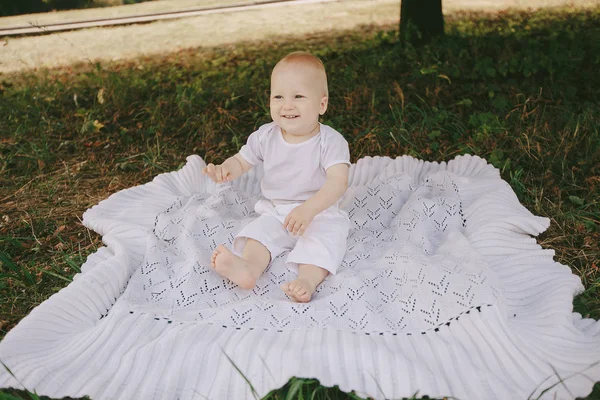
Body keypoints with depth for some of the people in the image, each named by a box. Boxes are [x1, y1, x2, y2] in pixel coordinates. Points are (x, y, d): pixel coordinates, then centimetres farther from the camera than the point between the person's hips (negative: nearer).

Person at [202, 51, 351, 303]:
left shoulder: (330, 141, -14)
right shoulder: (266, 136, 0)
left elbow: (338, 181, -26)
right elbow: (242, 161, 10)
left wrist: (308, 209, -42)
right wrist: (225, 170, -17)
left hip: (320, 214, -3)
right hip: (276, 213, 4)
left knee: (327, 236, -29)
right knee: (259, 231, -21)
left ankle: (308, 280, -47)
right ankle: (248, 267, -45)